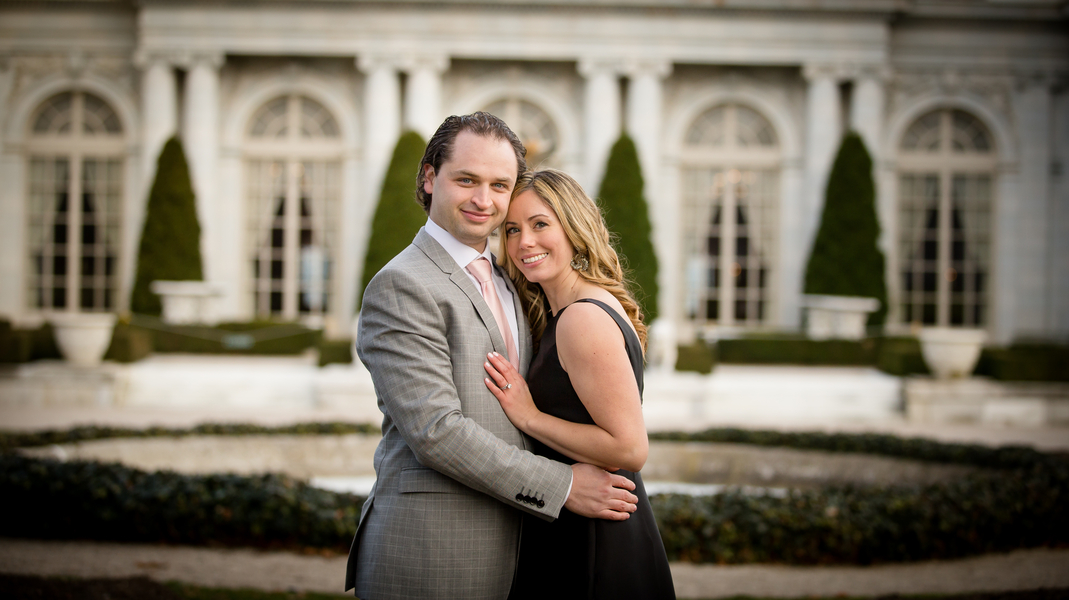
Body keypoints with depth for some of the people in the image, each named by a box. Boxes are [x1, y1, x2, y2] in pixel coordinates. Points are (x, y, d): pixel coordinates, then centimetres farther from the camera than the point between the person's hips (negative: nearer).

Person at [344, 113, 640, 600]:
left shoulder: (501, 281, 17)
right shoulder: (400, 286, -12)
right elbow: (434, 431, -19)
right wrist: (562, 486, -16)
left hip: (499, 553, 8)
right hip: (426, 556, -8)